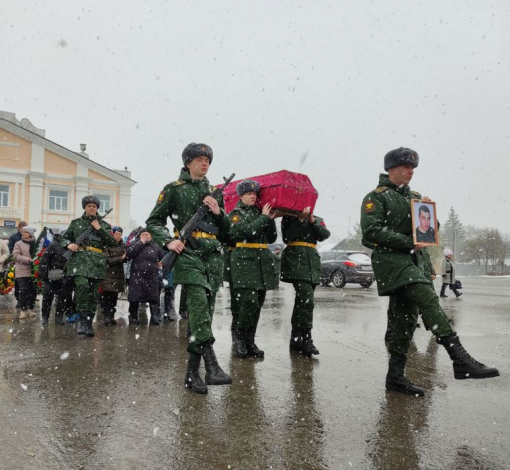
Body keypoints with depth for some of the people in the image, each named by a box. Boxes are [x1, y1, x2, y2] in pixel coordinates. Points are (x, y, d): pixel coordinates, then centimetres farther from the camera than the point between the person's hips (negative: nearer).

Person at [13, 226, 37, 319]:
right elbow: (16, 255, -7)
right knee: (23, 291, -6)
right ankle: (23, 310, 5)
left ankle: (30, 309, 20)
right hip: (22, 272, -2)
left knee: (33, 290, 5)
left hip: (33, 271, 2)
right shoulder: (18, 244, 4)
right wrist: (29, 260, -19)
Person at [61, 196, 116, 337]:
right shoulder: (76, 223, 15)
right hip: (79, 258, -2)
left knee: (93, 294, 2)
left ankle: (89, 323, 11)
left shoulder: (103, 225, 15)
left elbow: (113, 242, 5)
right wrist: (68, 244, -3)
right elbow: (64, 238, 20)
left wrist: (100, 229, -3)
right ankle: (82, 319, -16)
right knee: (82, 285, -26)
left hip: (97, 261, 2)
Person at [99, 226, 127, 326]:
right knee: (106, 296, -5)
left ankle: (112, 316, 17)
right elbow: (107, 260, -15)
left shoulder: (122, 245, 9)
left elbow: (125, 258, 17)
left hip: (118, 275, 6)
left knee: (114, 297, 10)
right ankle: (106, 316, 0)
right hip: (108, 275, -5)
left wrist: (126, 257, -5)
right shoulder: (107, 245, -9)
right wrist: (120, 258, -20)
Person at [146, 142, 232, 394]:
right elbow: (153, 222, 6)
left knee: (204, 312, 3)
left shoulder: (213, 192, 20)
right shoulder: (174, 189, 7)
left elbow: (226, 230, 22)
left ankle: (191, 373, 10)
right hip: (188, 254, -5)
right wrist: (168, 241, -11)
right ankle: (211, 365, -27)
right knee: (199, 302, -24)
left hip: (213, 256, 5)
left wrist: (218, 212, 2)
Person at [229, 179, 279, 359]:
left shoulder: (260, 212, 19)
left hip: (263, 261, 6)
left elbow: (272, 238, 15)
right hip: (245, 260, -6)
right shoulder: (236, 213, 3)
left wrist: (271, 219, 2)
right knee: (249, 303, -15)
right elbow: (245, 231, -16)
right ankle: (241, 341, 2)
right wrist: (264, 217, -9)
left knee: (257, 305, 6)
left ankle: (250, 342, 15)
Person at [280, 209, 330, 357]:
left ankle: (296, 339, 14)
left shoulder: (317, 220, 21)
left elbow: (325, 235, 4)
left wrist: (313, 221, -6)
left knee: (301, 301, 7)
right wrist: (300, 219, -8)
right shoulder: (289, 218, 10)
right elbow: (287, 237, -5)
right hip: (296, 260, -5)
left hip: (312, 262, 5)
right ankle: (305, 339, -15)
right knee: (306, 300, -18)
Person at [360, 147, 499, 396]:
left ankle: (396, 375, 12)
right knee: (428, 299, -23)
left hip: (413, 260, 8)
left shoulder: (415, 197, 21)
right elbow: (371, 230, -15)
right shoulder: (376, 197, -1)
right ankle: (461, 360, -26)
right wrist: (408, 242, -17)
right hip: (391, 258, -8)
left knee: (407, 317, 5)